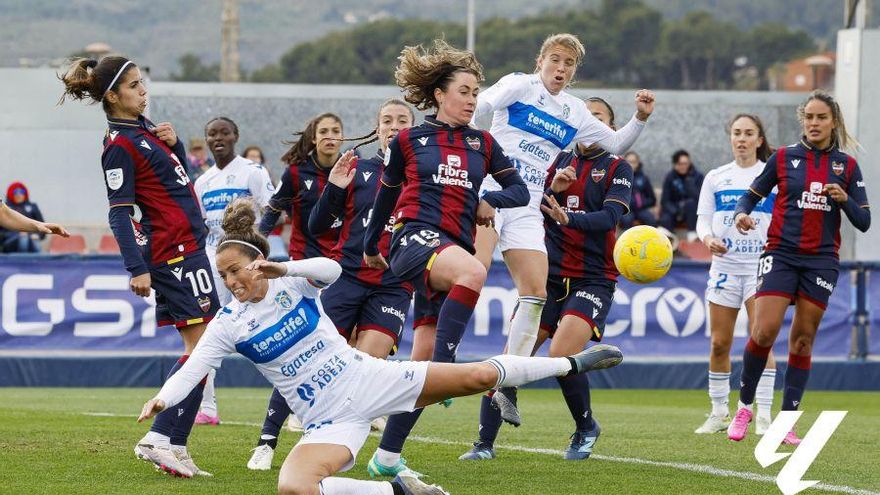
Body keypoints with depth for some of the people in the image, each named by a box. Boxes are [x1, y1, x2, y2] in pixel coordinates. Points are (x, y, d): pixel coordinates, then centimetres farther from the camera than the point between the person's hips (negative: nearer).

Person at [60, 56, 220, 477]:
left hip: (185, 249, 9)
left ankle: (163, 440, 8)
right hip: (175, 253, -9)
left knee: (197, 353, 9)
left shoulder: (144, 128, 14)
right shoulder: (120, 145, -13)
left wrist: (174, 142, 5)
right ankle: (166, 441, -12)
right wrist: (136, 268, -24)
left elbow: (179, 172, 26)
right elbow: (120, 213, -17)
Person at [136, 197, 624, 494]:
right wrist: (163, 398, -29)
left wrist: (283, 269, -41)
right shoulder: (229, 324, -2)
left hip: (367, 378, 0)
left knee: (479, 375, -6)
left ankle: (571, 363, 17)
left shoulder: (292, 283, -4)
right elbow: (191, 369, -10)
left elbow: (330, 269, -24)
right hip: (328, 418, 0)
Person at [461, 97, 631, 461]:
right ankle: (485, 443, 0)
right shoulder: (559, 161, 12)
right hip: (550, 276, 4)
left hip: (593, 279, -4)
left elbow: (609, 216, -15)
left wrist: (569, 218, -32)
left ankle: (586, 428, 3)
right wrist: (553, 189, -12)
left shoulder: (617, 168, 1)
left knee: (561, 354, -21)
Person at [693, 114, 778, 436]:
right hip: (724, 264, 3)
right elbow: (703, 219, 9)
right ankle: (719, 413, 13)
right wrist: (708, 238, -12)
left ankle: (764, 415, -10)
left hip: (762, 264, -3)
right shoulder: (715, 177, 11)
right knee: (719, 344, 3)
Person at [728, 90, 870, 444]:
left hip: (821, 261, 1)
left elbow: (863, 222, 5)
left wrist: (845, 199, -15)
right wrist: (742, 214, -13)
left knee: (802, 340, 2)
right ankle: (744, 406, 5)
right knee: (765, 332, -14)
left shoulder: (847, 166, 6)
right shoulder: (783, 158, 3)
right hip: (781, 254, -1)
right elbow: (753, 194, 9)